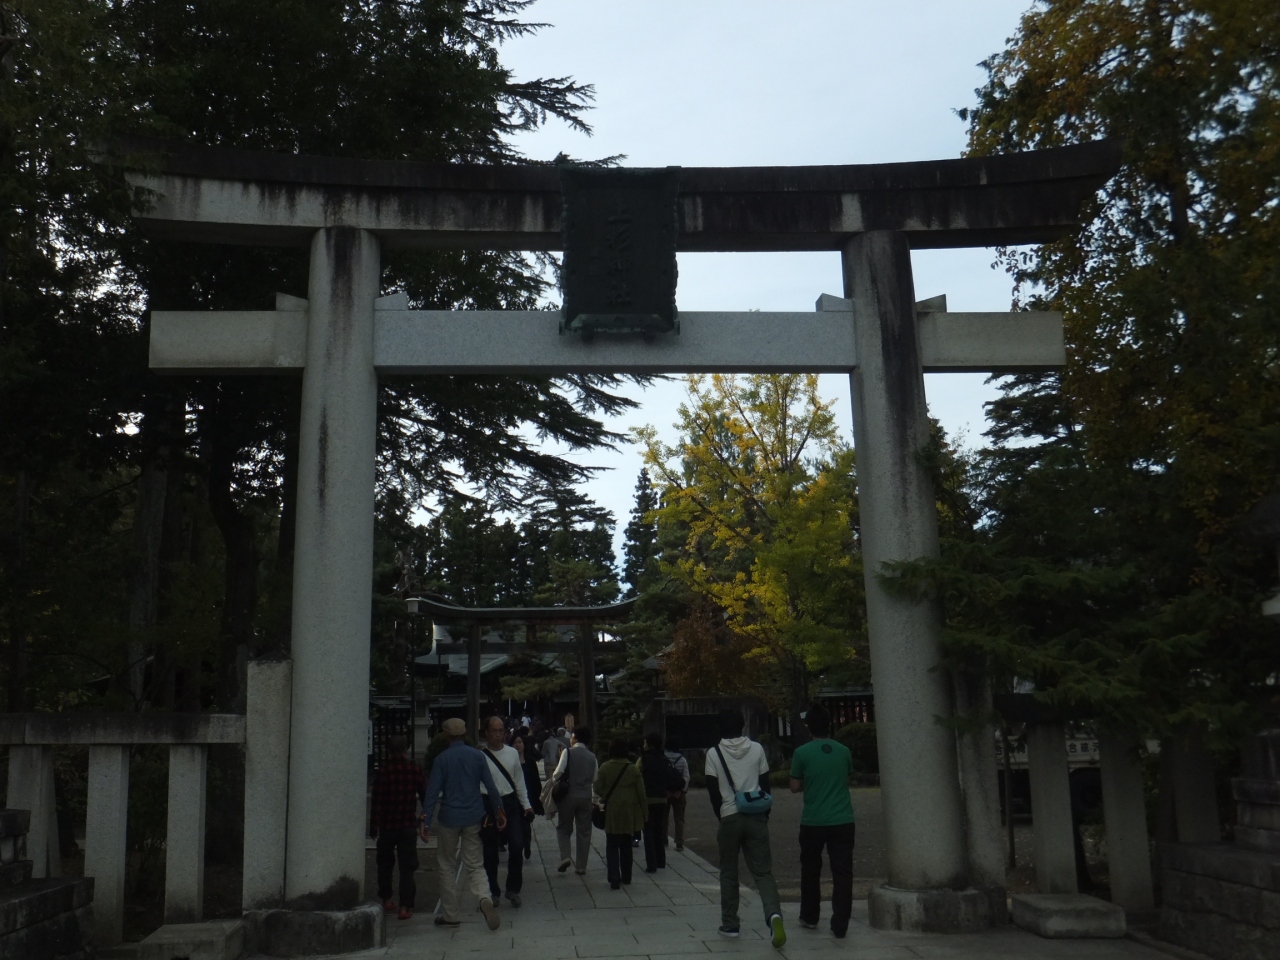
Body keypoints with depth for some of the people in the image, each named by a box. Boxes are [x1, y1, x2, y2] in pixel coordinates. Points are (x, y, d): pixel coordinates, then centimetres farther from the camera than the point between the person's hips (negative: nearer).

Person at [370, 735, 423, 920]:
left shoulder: (383, 771, -9)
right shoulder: (415, 769, -3)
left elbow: (377, 801, -10)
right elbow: (424, 795, 6)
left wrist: (373, 826, -4)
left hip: (387, 825, 0)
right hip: (408, 825, 0)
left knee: (385, 863, 19)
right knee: (407, 866, 3)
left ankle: (386, 899, 28)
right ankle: (405, 906, -3)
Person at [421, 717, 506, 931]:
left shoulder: (441, 759, -6)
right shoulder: (478, 756, 1)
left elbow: (433, 791, -9)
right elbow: (490, 787, 2)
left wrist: (425, 821, -7)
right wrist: (499, 812, 11)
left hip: (449, 819, -2)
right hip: (474, 817, 2)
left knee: (446, 865, 13)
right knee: (475, 865, 9)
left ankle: (450, 915, 15)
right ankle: (485, 898, -19)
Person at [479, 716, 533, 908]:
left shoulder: (513, 753, 4)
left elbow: (519, 780, 11)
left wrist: (526, 804, 9)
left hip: (511, 803, 3)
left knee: (517, 847, -5)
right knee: (490, 851, 9)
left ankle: (513, 889, 13)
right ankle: (493, 892, 26)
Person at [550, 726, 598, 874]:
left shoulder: (568, 752, -7)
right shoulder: (592, 757, 5)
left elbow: (559, 771, -15)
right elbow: (594, 778, 7)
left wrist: (555, 779, 4)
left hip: (569, 795, -3)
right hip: (586, 797, 3)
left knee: (563, 828, 12)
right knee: (584, 831, 9)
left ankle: (565, 857, -7)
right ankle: (581, 866, 10)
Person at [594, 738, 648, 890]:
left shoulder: (605, 767, -10)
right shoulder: (633, 768, -6)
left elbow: (598, 789, -8)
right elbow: (641, 792, -3)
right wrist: (644, 811, 6)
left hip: (611, 812, -2)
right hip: (629, 812, 2)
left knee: (612, 846, 4)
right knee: (626, 845, 18)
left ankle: (614, 879, -6)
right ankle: (626, 876, 27)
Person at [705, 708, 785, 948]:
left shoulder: (714, 754, -3)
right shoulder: (757, 749, 4)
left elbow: (713, 791, -2)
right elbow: (765, 785, 6)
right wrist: (765, 815, 14)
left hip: (730, 818, -1)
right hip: (756, 817, 1)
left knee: (728, 873, 13)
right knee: (762, 871, 2)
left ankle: (730, 924, 17)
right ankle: (774, 914, -21)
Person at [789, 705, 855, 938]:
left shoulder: (802, 753, -7)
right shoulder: (844, 751, 3)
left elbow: (795, 787, -1)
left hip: (813, 822, -1)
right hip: (842, 821, 1)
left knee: (811, 870, 17)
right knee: (842, 873, 2)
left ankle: (809, 917, 29)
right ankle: (839, 926, -2)